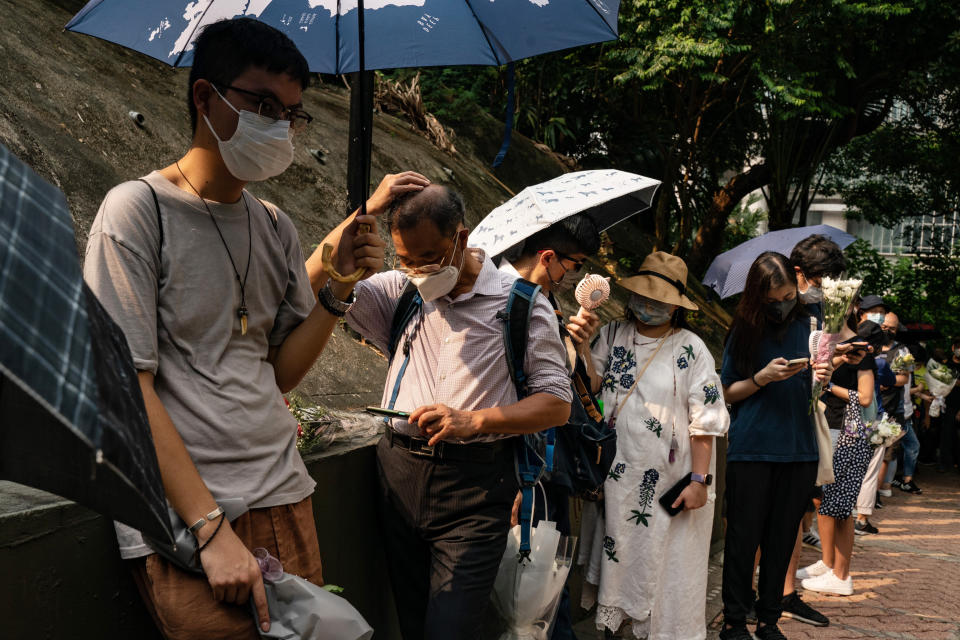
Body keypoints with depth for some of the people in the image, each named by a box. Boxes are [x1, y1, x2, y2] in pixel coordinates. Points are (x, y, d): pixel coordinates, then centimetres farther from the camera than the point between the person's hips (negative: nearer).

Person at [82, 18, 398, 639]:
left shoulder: (276, 226, 11)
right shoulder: (137, 209, -7)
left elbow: (279, 372, 12)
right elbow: (128, 388, -13)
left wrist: (339, 289, -3)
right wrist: (213, 528, -18)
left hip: (284, 498, 6)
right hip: (183, 520, -6)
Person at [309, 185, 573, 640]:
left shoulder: (523, 303, 1)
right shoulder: (401, 291, 11)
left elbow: (557, 404, -1)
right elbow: (309, 286, 4)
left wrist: (475, 420, -15)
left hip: (474, 485, -4)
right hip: (400, 473, 4)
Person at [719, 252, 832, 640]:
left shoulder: (808, 326, 4)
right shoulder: (745, 331, -2)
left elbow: (814, 391, 13)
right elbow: (727, 393, 1)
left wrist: (823, 378, -10)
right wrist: (763, 377, -15)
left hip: (798, 450, 3)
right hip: (751, 451, -2)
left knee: (782, 538, 9)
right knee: (744, 537, 2)